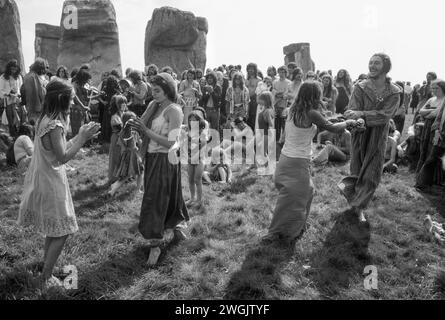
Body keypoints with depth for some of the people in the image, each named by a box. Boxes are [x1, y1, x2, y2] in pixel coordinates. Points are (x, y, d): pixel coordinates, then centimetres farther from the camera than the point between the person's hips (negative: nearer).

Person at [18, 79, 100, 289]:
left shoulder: (46, 119, 7)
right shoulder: (54, 125, -23)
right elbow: (63, 157, -24)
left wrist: (80, 136, 7)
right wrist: (83, 138, -19)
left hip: (44, 179, 10)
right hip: (50, 182, -10)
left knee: (53, 229, 21)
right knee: (61, 231, 2)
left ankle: (46, 269, 33)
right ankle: (46, 278, 12)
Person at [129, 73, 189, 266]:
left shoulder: (174, 111, -15)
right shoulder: (154, 106, 6)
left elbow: (170, 143, -22)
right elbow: (146, 133, 9)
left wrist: (146, 131, -24)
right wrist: (137, 128, -12)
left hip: (165, 161, -7)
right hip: (152, 158, 7)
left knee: (156, 200, -3)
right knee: (167, 196, 21)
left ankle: (155, 246, 9)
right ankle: (175, 228, 42)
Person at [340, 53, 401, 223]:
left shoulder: (394, 92, -8)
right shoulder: (360, 88, -9)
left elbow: (384, 115, -22)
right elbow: (352, 112, -18)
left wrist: (361, 114, -35)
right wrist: (355, 121, -41)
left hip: (378, 139, 1)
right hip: (360, 135, -1)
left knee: (372, 176, 6)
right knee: (358, 172, 11)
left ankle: (359, 208, 27)